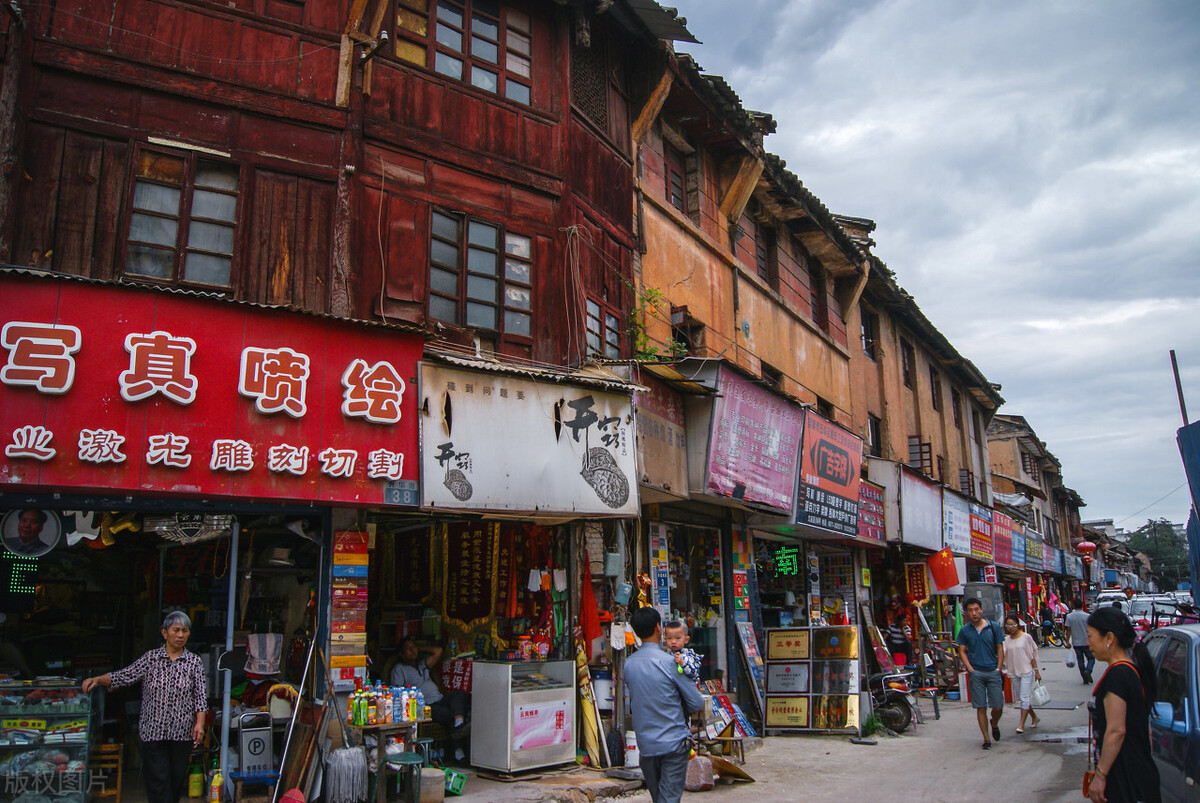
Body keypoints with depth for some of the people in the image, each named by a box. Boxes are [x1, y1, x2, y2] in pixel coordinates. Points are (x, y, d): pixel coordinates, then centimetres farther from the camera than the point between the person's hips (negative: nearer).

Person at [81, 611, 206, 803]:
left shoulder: (194, 662, 2)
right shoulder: (151, 658, 4)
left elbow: (200, 696, -3)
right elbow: (123, 677, 0)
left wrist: (199, 723, -14)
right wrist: (97, 679, -15)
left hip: (182, 732, 1)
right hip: (154, 730, 0)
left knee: (177, 778, 7)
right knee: (158, 780, -5)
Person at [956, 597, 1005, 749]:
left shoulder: (993, 627, 3)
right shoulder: (964, 630, 2)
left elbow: (1000, 649, 7)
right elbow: (962, 651, 5)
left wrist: (998, 668, -2)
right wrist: (970, 669, -6)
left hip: (993, 672, 0)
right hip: (976, 673, 0)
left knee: (998, 707, 2)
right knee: (981, 708, 0)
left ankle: (994, 724, 34)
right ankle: (986, 738, 11)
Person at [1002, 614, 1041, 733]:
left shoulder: (1026, 637, -6)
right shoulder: (1006, 639, 4)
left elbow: (1032, 655, -2)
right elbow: (1002, 654, -3)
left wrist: (1036, 671, -2)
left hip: (1026, 671, -4)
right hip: (1014, 672, 5)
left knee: (1024, 697, -8)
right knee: (1021, 697, 12)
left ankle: (1021, 724, -4)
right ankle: (1034, 717, 33)